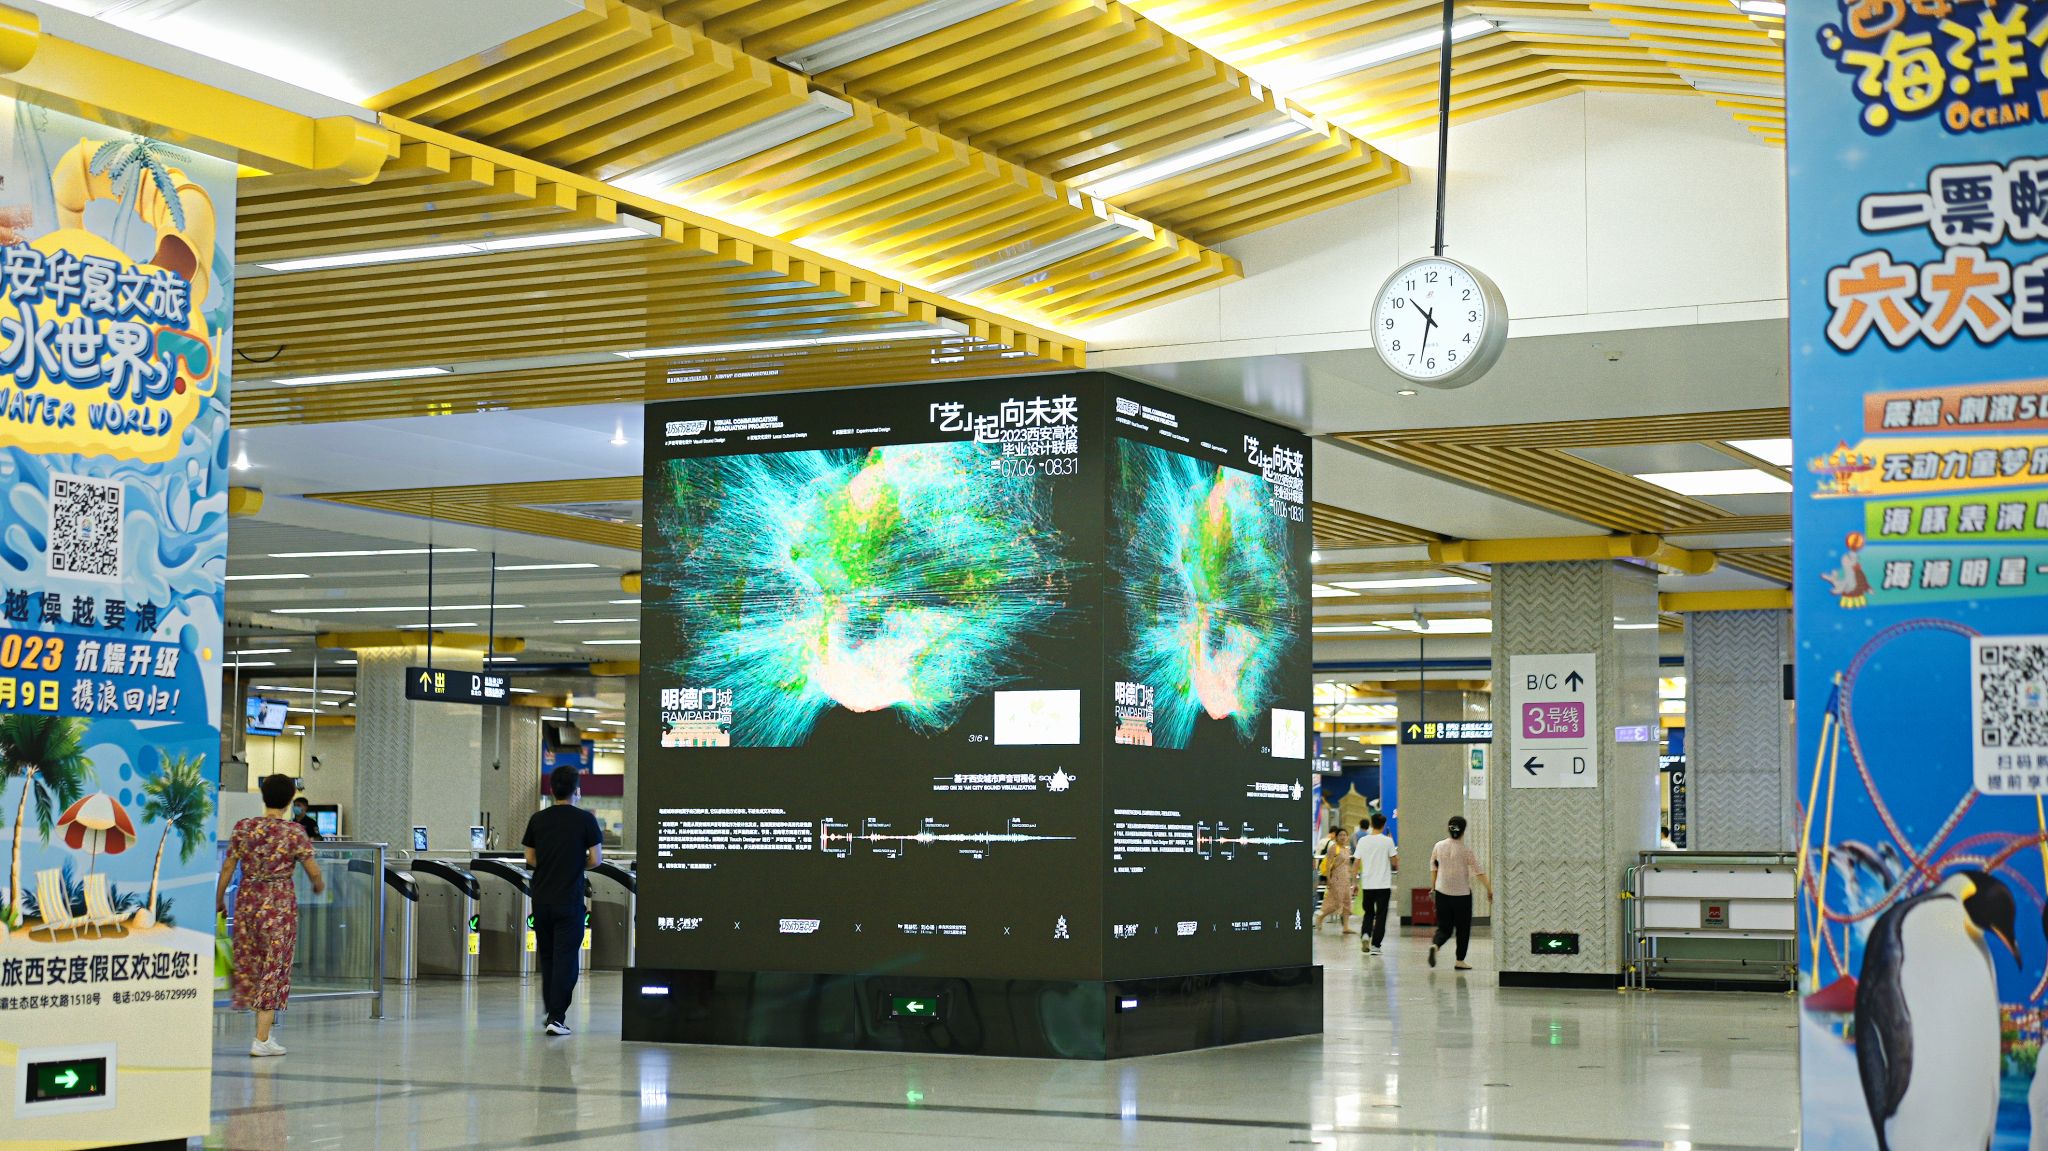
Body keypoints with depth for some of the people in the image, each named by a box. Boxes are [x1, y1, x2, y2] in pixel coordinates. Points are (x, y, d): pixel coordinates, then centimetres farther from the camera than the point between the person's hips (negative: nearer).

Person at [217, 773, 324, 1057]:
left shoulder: (244, 828, 1)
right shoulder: (294, 832, -8)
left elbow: (228, 867, 4)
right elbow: (313, 871, -6)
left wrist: (219, 899, 16)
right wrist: (319, 885, 16)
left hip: (247, 900, 3)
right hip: (280, 902, -3)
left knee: (248, 962, 16)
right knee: (274, 968, 2)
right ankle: (262, 1039, 0)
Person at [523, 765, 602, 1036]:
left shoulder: (538, 819, 4)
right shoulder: (585, 820, -7)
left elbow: (530, 859, 7)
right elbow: (595, 859, -7)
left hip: (541, 899, 4)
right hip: (569, 899, -4)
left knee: (547, 957, 16)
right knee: (565, 958, -2)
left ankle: (551, 1012, 23)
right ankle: (557, 1018, -9)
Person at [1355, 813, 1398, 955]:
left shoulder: (1363, 840, 0)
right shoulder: (1387, 841, -7)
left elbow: (1357, 863, 3)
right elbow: (1395, 862, -5)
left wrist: (1355, 882, 11)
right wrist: (1398, 857, 16)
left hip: (1367, 884, 2)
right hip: (1383, 884, -2)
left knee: (1369, 913, 17)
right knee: (1381, 915, 5)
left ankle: (1365, 934, -8)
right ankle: (1375, 945, 1)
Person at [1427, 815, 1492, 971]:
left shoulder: (1439, 846, 0)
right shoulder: (1466, 849, -11)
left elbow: (1433, 867, 12)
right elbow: (1479, 872, -11)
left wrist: (1433, 885, 25)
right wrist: (1489, 889, -5)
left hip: (1442, 892, 3)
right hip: (1462, 893, -3)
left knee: (1444, 927, 8)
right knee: (1463, 928, 10)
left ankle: (1435, 945, -21)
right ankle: (1460, 961, 13)